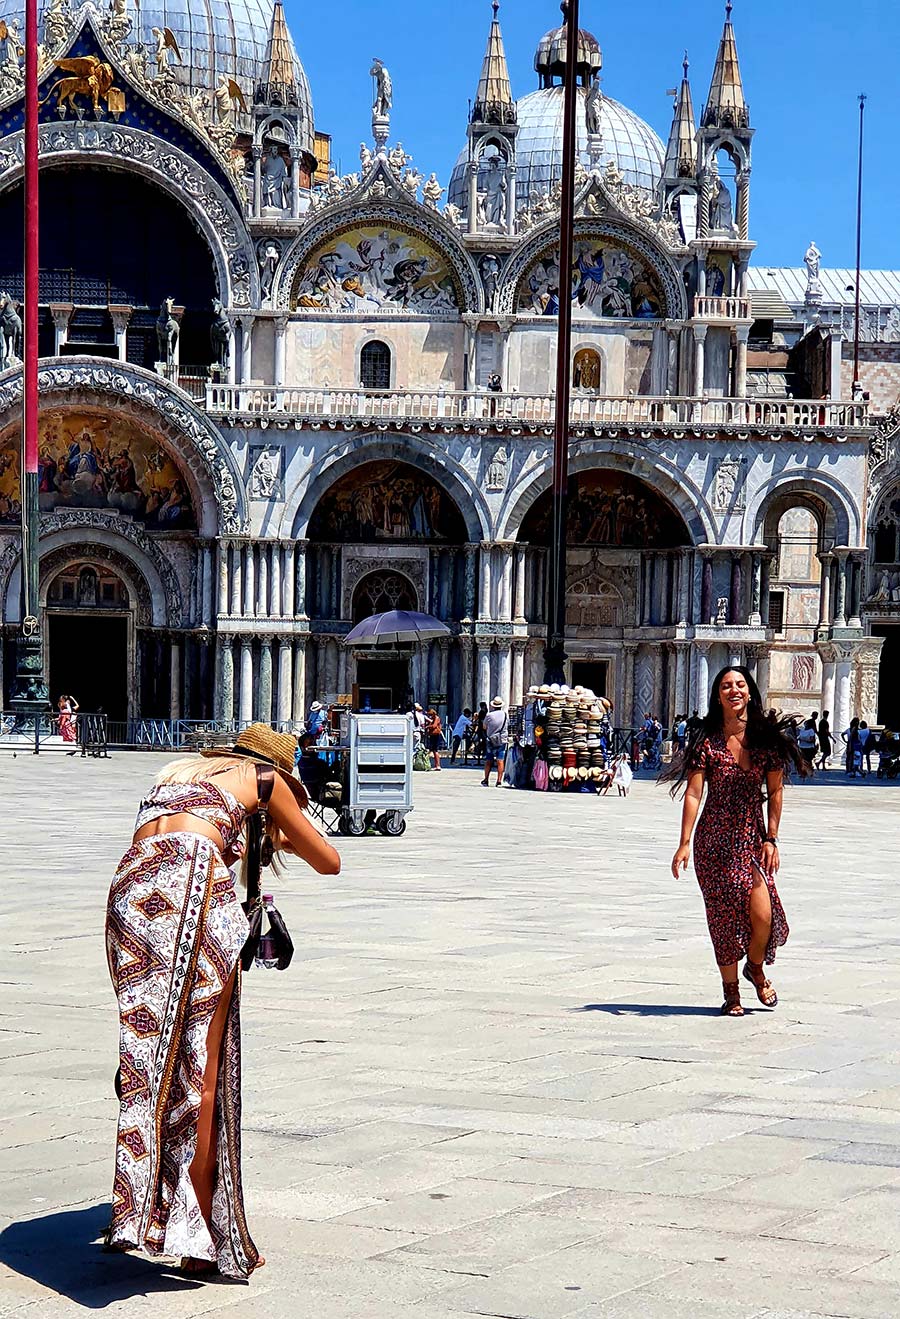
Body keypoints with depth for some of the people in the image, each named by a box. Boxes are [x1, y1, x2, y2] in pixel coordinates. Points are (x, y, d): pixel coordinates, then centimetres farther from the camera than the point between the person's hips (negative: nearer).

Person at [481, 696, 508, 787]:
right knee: (500, 761, 0)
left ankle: (486, 780, 8)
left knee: (488, 761, 8)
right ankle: (499, 781, -5)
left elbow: (484, 727, 6)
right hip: (502, 741, 1)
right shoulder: (505, 714, -2)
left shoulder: (489, 715, -8)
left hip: (490, 741, -1)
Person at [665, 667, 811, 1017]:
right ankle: (731, 991, 18)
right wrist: (685, 843, -13)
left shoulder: (766, 737, 2)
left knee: (763, 913, -12)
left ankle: (756, 968, 19)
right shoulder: (707, 741, -4)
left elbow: (775, 791, 7)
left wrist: (771, 839, 2)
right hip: (715, 840, -1)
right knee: (724, 914, 1)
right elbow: (693, 793, -7)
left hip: (753, 838, 1)